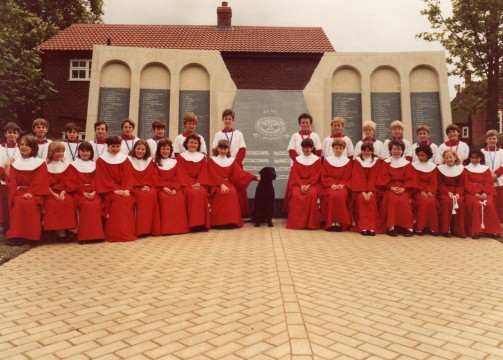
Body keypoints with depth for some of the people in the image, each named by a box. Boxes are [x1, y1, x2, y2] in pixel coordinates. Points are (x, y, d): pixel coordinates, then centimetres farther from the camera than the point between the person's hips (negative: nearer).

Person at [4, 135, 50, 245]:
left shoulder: (40, 163, 4)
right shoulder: (14, 162, 13)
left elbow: (40, 182, -5)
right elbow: (11, 180, 5)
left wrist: (31, 193, -19)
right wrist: (7, 166, -5)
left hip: (34, 193, -2)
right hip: (19, 191, 2)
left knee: (29, 203, -34)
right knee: (19, 203, -32)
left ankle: (30, 235, -25)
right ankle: (16, 235, -28)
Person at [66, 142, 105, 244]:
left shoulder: (94, 165, 16)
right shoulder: (73, 165, 9)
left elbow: (97, 181, 7)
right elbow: (73, 182, 0)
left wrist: (94, 192, -12)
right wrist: (83, 192, -14)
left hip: (93, 192, 2)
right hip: (79, 192, -2)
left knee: (96, 204, -31)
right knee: (86, 205, -33)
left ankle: (96, 234, -25)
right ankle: (84, 235, -29)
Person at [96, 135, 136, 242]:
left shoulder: (125, 159, 10)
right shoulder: (101, 160, 0)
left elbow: (127, 176, 3)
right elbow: (103, 178, -6)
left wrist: (126, 189, -15)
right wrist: (115, 190, -18)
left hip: (123, 188, 3)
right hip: (108, 189, -3)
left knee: (128, 199, -27)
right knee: (117, 200, -32)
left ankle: (128, 232, -19)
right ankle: (114, 234, -27)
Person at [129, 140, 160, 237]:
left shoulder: (150, 160, 15)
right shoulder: (129, 160, 6)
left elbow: (152, 176, 8)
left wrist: (147, 185, -11)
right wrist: (140, 186, -14)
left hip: (148, 187, 2)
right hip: (135, 187, -2)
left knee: (152, 195, -31)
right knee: (142, 196, -34)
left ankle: (152, 228, -26)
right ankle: (141, 229, -31)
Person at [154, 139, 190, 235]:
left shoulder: (175, 162, 15)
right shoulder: (155, 163, 8)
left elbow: (179, 177, 6)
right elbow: (156, 179, -1)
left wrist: (174, 188, -12)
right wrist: (164, 188, -17)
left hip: (174, 188, 2)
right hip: (161, 188, -2)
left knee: (180, 198, -28)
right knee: (165, 199, -33)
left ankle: (179, 226, -18)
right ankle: (166, 228, -27)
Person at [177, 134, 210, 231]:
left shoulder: (202, 157, 16)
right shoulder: (181, 157, 6)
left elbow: (203, 172, 6)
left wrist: (198, 183, -13)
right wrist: (191, 184, -17)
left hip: (199, 183, 2)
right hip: (186, 183, -2)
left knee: (202, 193, -30)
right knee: (193, 194, -32)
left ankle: (202, 223, -24)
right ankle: (194, 223, -28)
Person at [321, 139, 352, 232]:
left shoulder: (347, 162, 13)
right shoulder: (327, 161, 12)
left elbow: (349, 177, 8)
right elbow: (324, 176, 5)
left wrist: (342, 185, -11)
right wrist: (331, 184, -12)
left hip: (342, 186, 0)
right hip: (330, 186, 0)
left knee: (340, 196, -34)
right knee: (332, 195, -33)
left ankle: (339, 222, -27)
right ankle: (331, 222, -26)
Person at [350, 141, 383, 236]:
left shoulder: (377, 161, 5)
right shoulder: (357, 160, 5)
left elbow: (374, 177, -4)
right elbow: (358, 177, -5)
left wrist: (370, 191, -18)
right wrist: (363, 191, -18)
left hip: (372, 188, 0)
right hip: (359, 188, 0)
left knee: (372, 199, -29)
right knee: (361, 199, -29)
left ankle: (371, 227, -29)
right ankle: (363, 227, -30)